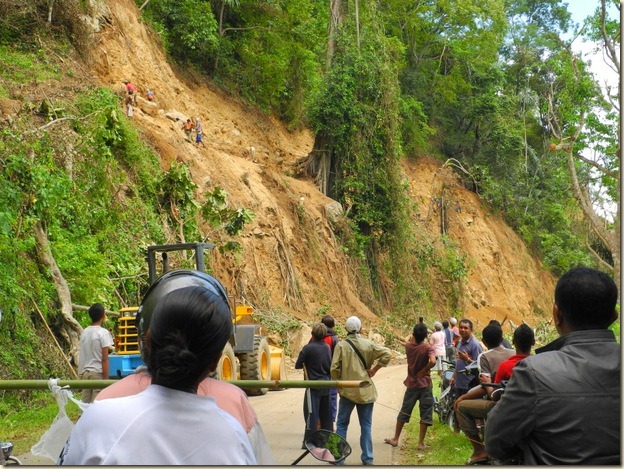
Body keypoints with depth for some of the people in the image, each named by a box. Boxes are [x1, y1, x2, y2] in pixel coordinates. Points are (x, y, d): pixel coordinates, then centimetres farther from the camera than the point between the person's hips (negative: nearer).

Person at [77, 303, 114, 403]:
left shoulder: (84, 332, 7)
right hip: (98, 373, -6)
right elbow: (104, 359, -13)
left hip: (84, 373, 6)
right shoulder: (103, 333, -10)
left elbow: (83, 356, 8)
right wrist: (106, 379, -11)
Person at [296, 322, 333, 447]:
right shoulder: (327, 347, 5)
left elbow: (297, 365, -7)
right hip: (327, 384, 6)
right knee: (326, 414, 14)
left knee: (312, 414, -1)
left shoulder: (308, 348, -13)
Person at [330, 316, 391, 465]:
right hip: (366, 391, 2)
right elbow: (387, 354, -9)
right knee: (366, 426, 11)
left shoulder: (341, 345, -8)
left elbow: (334, 368, -10)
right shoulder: (368, 344, -2)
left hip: (347, 391, -1)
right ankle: (367, 458, 14)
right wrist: (374, 370, -1)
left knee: (342, 424, 11)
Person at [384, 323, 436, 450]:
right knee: (425, 414, 6)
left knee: (404, 412, 14)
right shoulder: (428, 348, -14)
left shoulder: (408, 346, -3)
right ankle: (421, 443, 7)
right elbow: (432, 361, -31)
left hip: (411, 384, 3)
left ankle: (395, 439, 22)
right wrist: (424, 371, -18)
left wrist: (414, 335, 29)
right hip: (425, 384, -3)